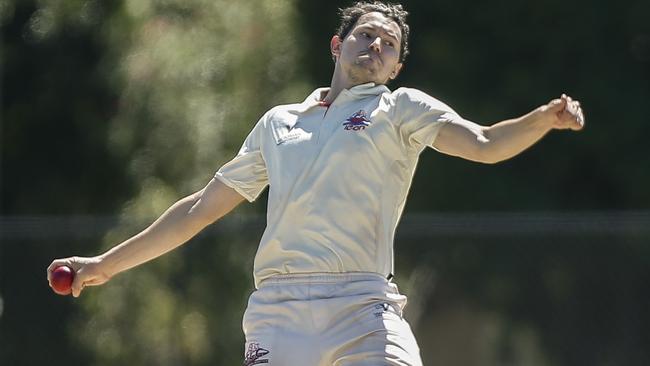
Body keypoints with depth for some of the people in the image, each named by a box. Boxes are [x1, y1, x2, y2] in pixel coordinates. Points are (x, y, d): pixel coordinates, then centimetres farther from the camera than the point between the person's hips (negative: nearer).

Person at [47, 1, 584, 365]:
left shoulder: (401, 110, 15)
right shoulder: (278, 123, 25)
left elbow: (484, 145, -1)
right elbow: (202, 208, 31)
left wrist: (545, 120, -22)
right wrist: (108, 263, 33)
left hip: (362, 307, -2)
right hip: (278, 312, 2)